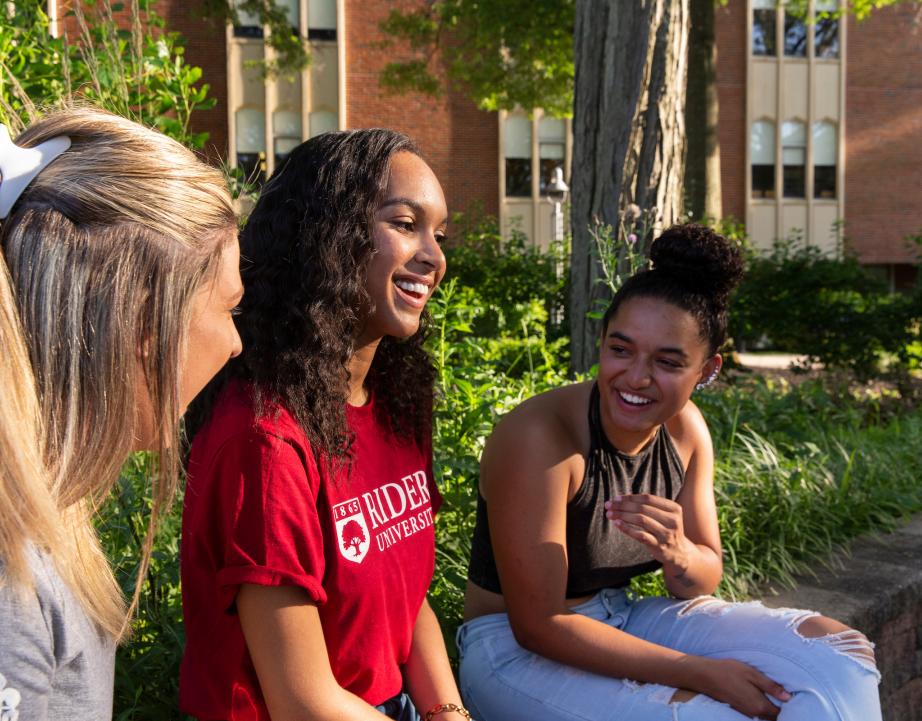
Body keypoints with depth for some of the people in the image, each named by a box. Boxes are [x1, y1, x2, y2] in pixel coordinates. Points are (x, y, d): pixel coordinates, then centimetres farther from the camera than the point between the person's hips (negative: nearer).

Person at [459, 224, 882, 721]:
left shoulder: (685, 428, -5)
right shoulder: (538, 436, -25)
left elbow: (702, 584, 2)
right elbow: (539, 624, -23)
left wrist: (676, 553, -24)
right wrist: (702, 673, -21)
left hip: (624, 622, 7)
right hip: (516, 646, -6)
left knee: (839, 651, -3)